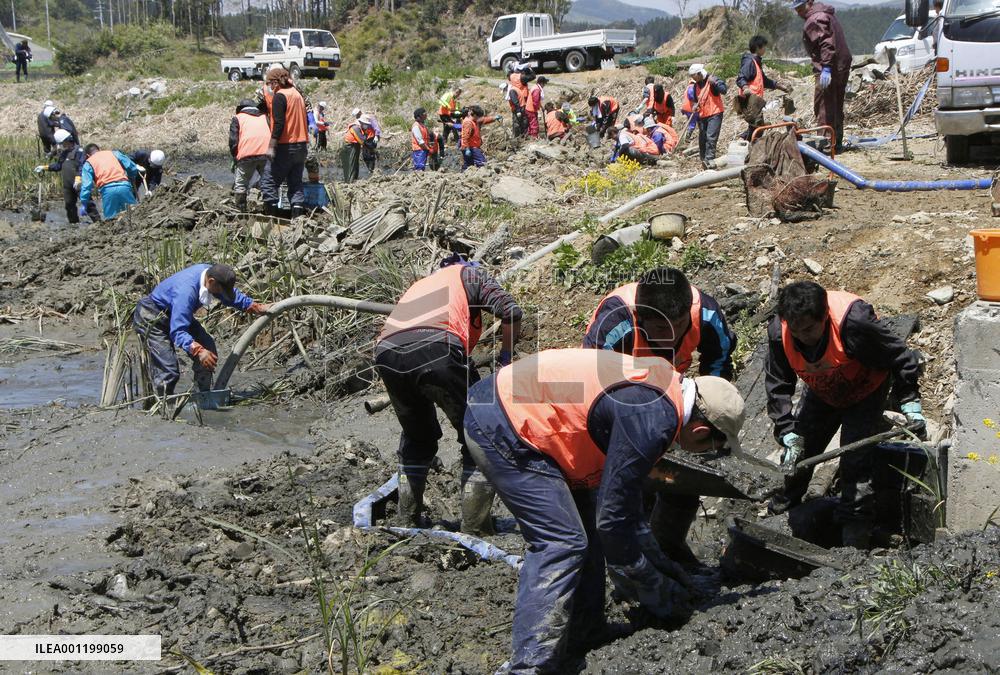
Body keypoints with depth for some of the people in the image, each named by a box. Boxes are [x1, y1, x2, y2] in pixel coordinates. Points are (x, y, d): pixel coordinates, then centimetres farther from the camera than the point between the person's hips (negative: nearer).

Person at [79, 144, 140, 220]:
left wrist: (83, 204, 5)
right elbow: (133, 168, 16)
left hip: (108, 190, -2)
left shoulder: (88, 163, 18)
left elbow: (86, 185, 4)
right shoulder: (114, 153, 24)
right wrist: (130, 181, 34)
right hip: (124, 186, 2)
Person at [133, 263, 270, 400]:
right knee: (168, 370, -20)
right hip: (150, 318, -9)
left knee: (208, 349, 0)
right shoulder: (185, 291, -41)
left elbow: (232, 295, 7)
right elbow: (178, 332, -46)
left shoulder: (211, 272, -16)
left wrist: (257, 307, 3)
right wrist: (198, 351, -58)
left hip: (174, 315, 9)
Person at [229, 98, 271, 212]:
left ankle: (241, 210, 6)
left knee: (240, 184, 7)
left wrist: (235, 158, 17)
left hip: (247, 155, -2)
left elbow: (233, 140, 9)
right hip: (267, 153, 2)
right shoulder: (265, 117, 30)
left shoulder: (237, 118, 20)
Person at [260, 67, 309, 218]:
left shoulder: (279, 96, -10)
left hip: (285, 147, -8)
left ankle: (271, 214, -9)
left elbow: (278, 123, -19)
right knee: (295, 182, 10)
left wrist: (271, 146, -18)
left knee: (268, 182, -4)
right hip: (301, 146, 8)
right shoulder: (297, 94, 15)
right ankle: (298, 212, -1)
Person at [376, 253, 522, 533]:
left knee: (416, 437, 29)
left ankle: (407, 522, 28)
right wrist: (505, 358, 22)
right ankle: (474, 529, 3)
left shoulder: (421, 284, 42)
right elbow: (511, 312, 8)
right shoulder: (469, 273, 26)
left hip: (386, 354, 6)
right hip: (437, 349, -6)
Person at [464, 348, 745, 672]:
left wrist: (655, 559, 25)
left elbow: (624, 488, 21)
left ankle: (583, 633, 19)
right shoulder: (653, 421, -21)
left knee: (585, 532, 14)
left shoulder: (661, 382, 10)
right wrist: (654, 590, -2)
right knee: (560, 543, -14)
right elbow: (612, 516, -15)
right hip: (499, 427, -11)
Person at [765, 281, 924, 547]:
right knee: (798, 446, 7)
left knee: (856, 456, -13)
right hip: (821, 393, 4)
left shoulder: (853, 321, -42)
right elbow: (777, 386, -16)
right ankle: (786, 500, 33)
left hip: (865, 392, -4)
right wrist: (788, 433, -23)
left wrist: (911, 404, -18)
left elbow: (899, 357, -25)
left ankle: (855, 525, -2)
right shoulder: (778, 332, -29)